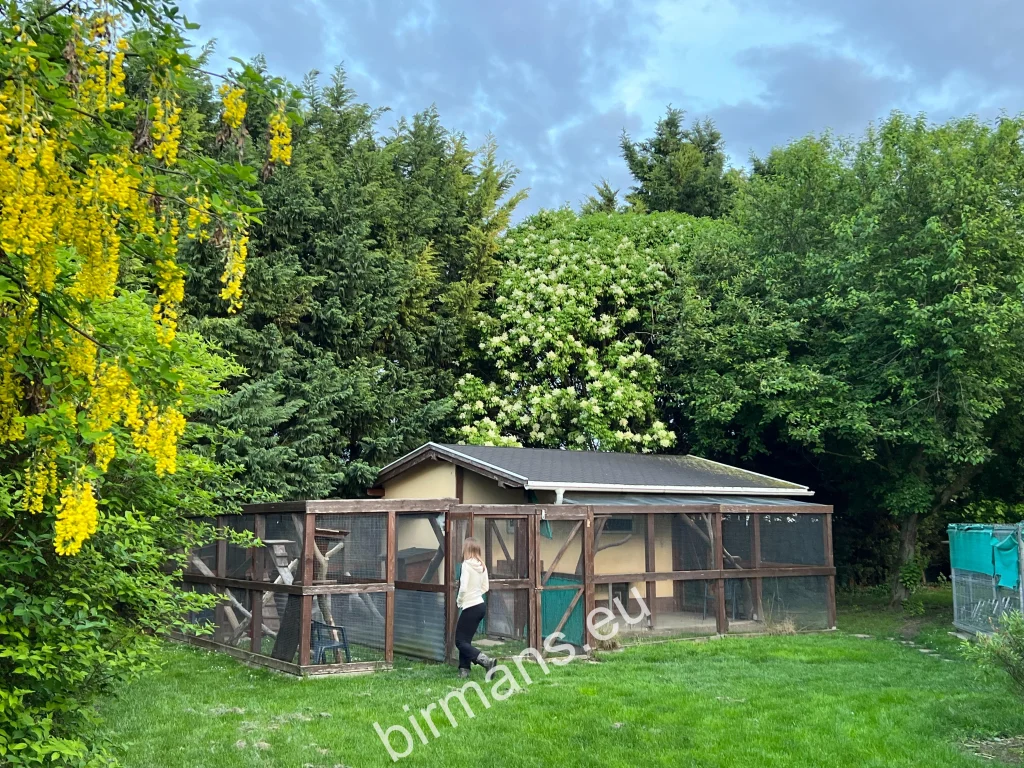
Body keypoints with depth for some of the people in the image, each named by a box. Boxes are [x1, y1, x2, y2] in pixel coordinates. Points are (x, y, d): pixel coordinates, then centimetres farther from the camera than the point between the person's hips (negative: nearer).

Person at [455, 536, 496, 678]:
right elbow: (485, 588, 13)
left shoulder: (467, 564, -16)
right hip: (481, 605, 8)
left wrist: (459, 601, -4)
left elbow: (463, 587, -21)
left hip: (471, 607, -8)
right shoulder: (482, 566, 6)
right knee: (465, 639, 16)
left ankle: (486, 661, -13)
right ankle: (464, 669, 15)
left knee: (460, 641, 0)